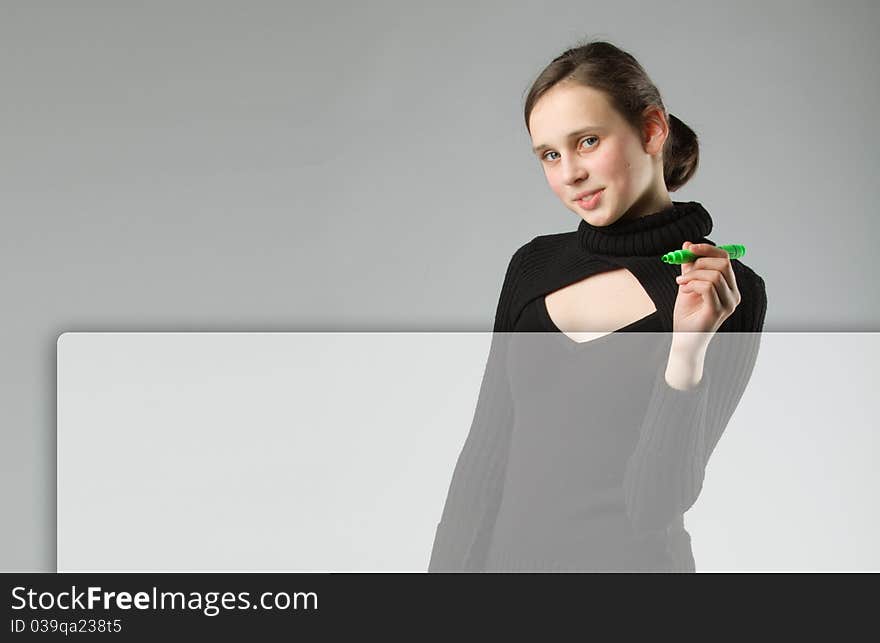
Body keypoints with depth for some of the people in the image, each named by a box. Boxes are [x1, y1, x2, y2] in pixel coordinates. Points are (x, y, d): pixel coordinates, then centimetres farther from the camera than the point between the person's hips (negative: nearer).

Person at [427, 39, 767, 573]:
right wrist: (449, 565, -1)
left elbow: (656, 502, -15)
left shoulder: (730, 291, -11)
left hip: (623, 556, -4)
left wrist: (687, 352, -26)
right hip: (508, 553, 4)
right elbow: (486, 450, 5)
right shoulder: (534, 266, 2)